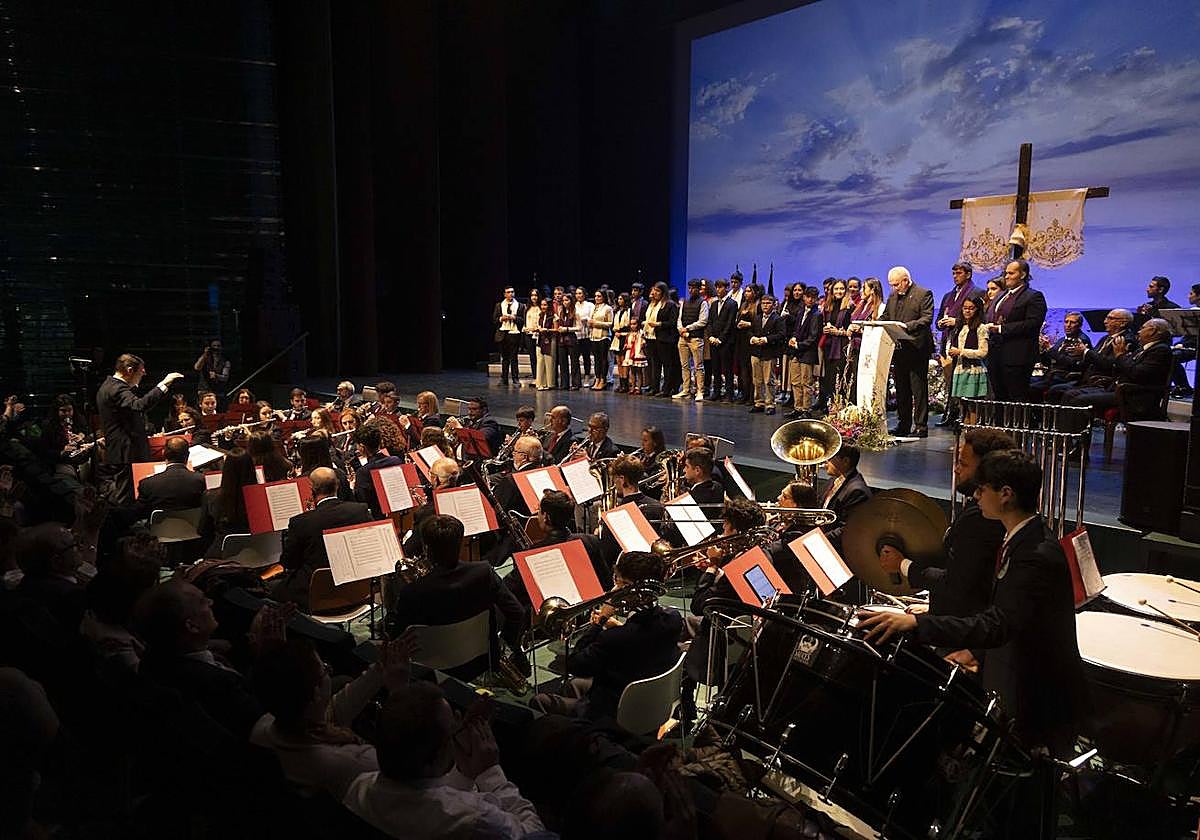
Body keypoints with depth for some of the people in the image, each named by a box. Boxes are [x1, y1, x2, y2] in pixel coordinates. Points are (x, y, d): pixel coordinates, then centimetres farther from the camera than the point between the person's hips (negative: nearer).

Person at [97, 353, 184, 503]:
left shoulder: (108, 386, 15)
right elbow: (139, 405, -37)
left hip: (113, 455, 11)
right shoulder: (117, 389, -19)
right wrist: (163, 384, -36)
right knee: (124, 500, -7)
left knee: (114, 496, 17)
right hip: (126, 456, -11)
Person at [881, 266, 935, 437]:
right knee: (901, 389, 12)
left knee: (919, 389, -3)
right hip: (898, 349, 7)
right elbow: (885, 318, 19)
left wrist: (907, 326, -25)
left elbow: (927, 319, -14)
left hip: (917, 349, -7)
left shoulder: (924, 294, -5)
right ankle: (903, 425, 19)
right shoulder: (892, 297, 17)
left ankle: (921, 426, 1)